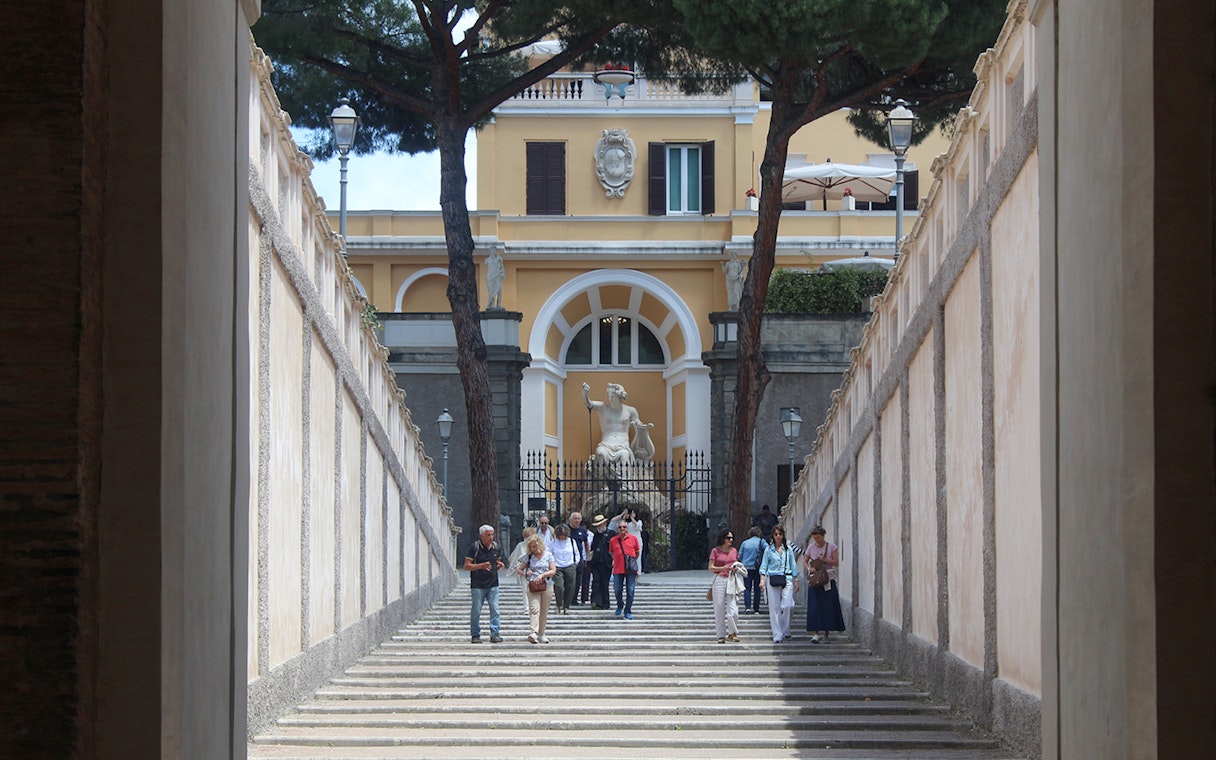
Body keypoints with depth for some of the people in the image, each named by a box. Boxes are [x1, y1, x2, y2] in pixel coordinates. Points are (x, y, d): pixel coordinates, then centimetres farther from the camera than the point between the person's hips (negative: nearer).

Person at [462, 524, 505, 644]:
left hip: (493, 584, 4)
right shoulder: (474, 547, -7)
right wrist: (481, 566, -21)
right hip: (478, 585, -4)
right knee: (476, 611, 2)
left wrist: (500, 565, -2)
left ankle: (494, 634, -1)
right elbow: (467, 566, -7)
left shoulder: (496, 547, 8)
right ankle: (475, 635, 11)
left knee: (495, 609, -4)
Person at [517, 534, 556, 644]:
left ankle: (541, 635, 15)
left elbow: (553, 571, 0)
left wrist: (542, 575, -15)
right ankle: (534, 633, -30)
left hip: (547, 586, 1)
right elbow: (519, 570, 13)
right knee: (534, 609, -17)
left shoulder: (548, 555, 5)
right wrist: (525, 574, -9)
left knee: (544, 612, 5)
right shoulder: (529, 556, 7)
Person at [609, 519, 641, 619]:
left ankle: (628, 612, 6)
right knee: (617, 590, 2)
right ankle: (619, 606, 29)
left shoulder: (633, 539, 5)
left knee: (630, 591, -2)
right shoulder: (613, 540, 6)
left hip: (630, 569, -1)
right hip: (618, 569, 1)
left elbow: (637, 552, 14)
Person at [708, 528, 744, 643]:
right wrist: (722, 568, -16)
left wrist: (736, 568, 0)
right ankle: (721, 635, 6)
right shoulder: (715, 551, 2)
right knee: (719, 609, 0)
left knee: (733, 610, -7)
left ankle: (732, 633, 10)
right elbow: (710, 568, -1)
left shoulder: (734, 551, 12)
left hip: (732, 581, 2)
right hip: (719, 580, -2)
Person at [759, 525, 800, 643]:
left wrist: (796, 581, 13)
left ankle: (785, 631, 9)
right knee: (774, 608, -3)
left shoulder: (788, 549, 11)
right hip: (772, 580, -1)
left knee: (787, 606, -11)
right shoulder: (769, 550, 6)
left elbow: (793, 566, 15)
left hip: (787, 579, 1)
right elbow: (764, 566, 5)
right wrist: (762, 580, -8)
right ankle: (777, 635, 0)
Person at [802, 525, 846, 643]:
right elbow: (805, 561, 9)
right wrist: (809, 568, -11)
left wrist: (825, 559, -18)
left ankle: (825, 632, 9)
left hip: (828, 580, -1)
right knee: (814, 607, -8)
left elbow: (836, 562, -3)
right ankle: (815, 633, -11)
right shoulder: (811, 547, 8)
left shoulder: (832, 547, 1)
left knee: (828, 607, -1)